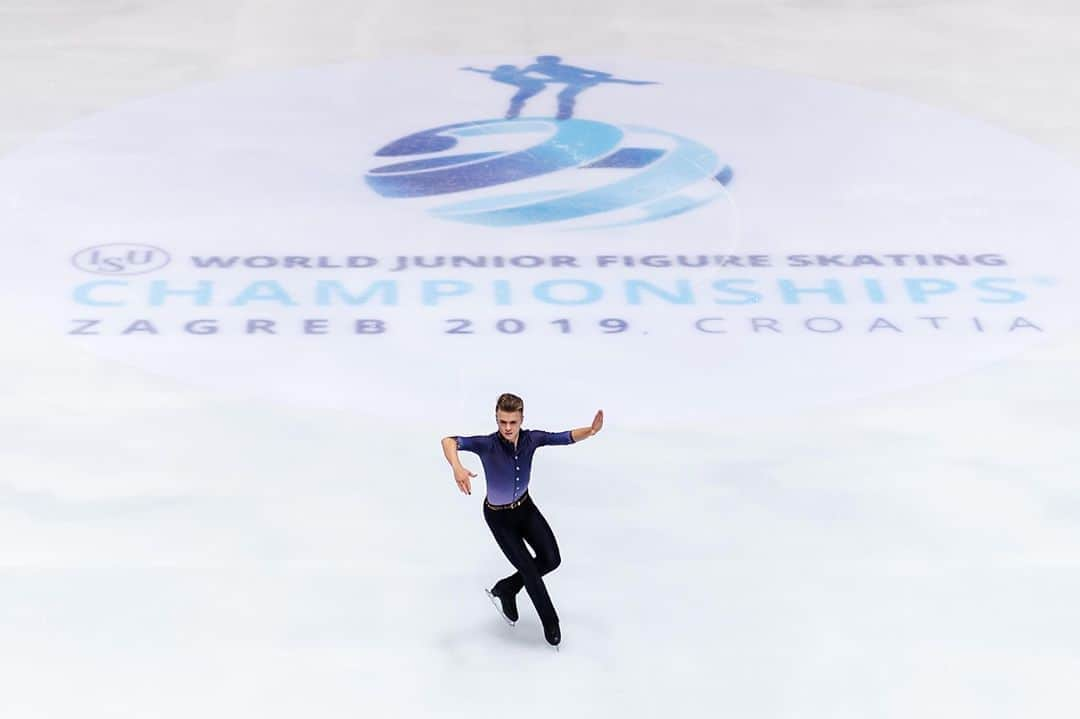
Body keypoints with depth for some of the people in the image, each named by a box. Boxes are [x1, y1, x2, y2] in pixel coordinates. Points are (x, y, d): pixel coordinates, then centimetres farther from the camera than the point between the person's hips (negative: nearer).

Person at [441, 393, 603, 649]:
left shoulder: (531, 438, -19)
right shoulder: (488, 444, -33)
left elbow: (568, 437, -12)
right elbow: (449, 441, -47)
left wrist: (591, 430, -34)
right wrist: (457, 468, -68)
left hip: (525, 506, 5)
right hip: (499, 516, -5)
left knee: (551, 559, 0)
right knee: (529, 570, -1)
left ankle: (505, 590, 25)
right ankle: (550, 623, 23)